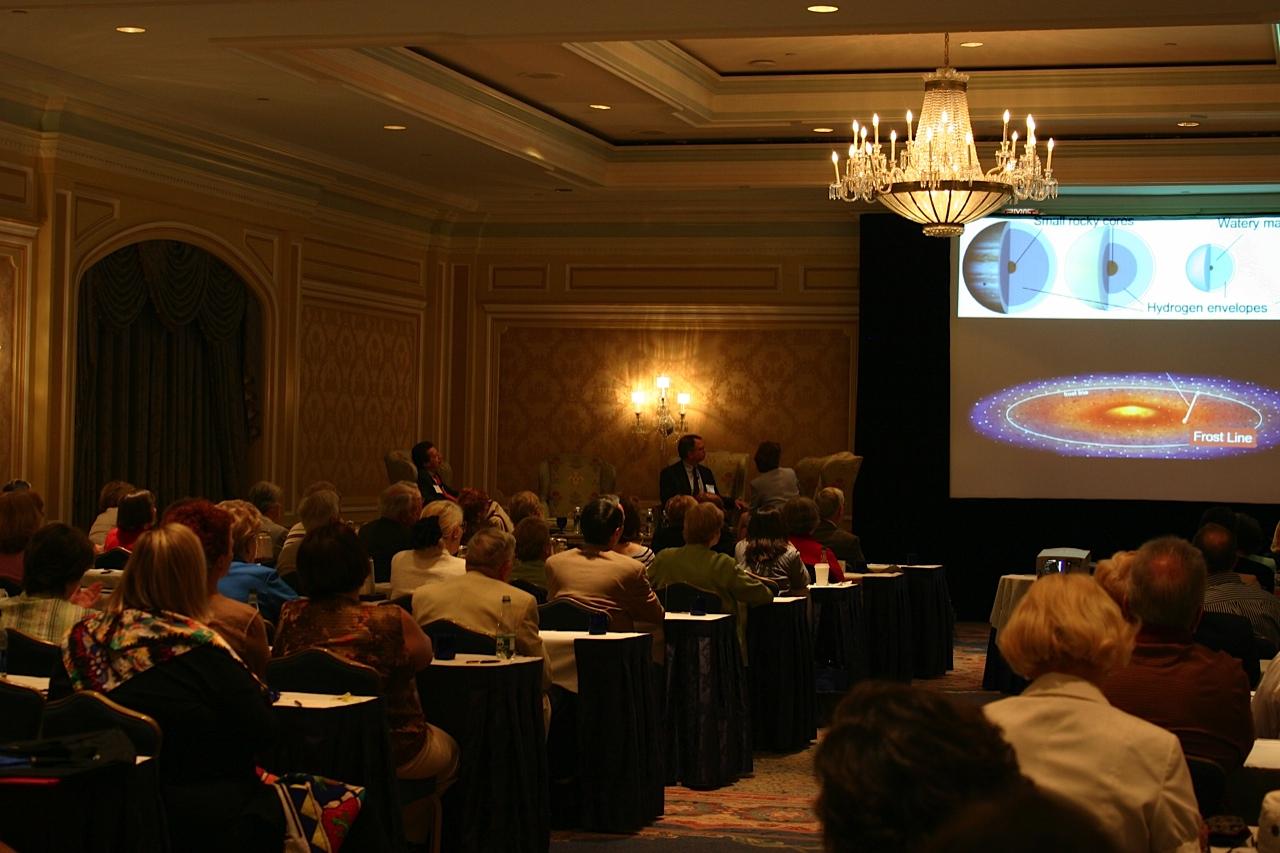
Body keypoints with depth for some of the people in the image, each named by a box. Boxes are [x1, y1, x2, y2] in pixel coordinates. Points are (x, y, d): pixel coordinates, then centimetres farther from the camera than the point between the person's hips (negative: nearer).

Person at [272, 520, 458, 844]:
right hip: (392, 751, -5)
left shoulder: (291, 617, -15)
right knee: (450, 751, 29)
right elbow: (424, 657, -5)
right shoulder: (391, 621, -26)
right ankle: (408, 834, 40)